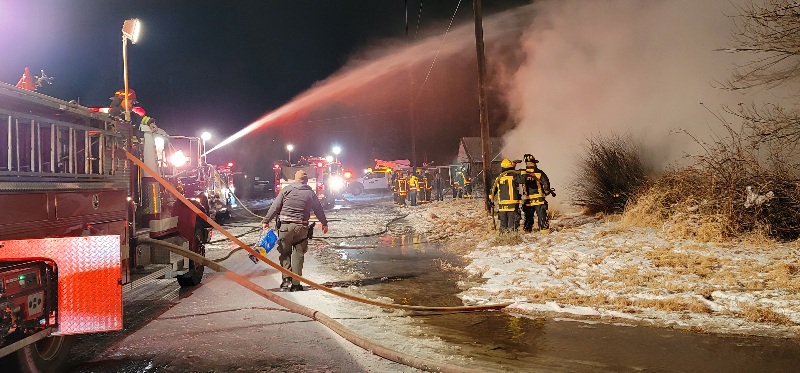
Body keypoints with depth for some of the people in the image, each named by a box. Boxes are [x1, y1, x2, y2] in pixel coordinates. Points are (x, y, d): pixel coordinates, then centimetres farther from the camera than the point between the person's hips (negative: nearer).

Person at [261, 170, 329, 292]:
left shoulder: (287, 189, 0)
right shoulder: (310, 192, 6)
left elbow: (275, 206, -1)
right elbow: (319, 209, 17)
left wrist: (266, 220, 7)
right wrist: (324, 223, 31)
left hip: (285, 226, -1)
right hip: (301, 227, 1)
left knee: (285, 253, 13)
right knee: (298, 255, 9)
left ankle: (286, 279, 5)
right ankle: (295, 284, 10)